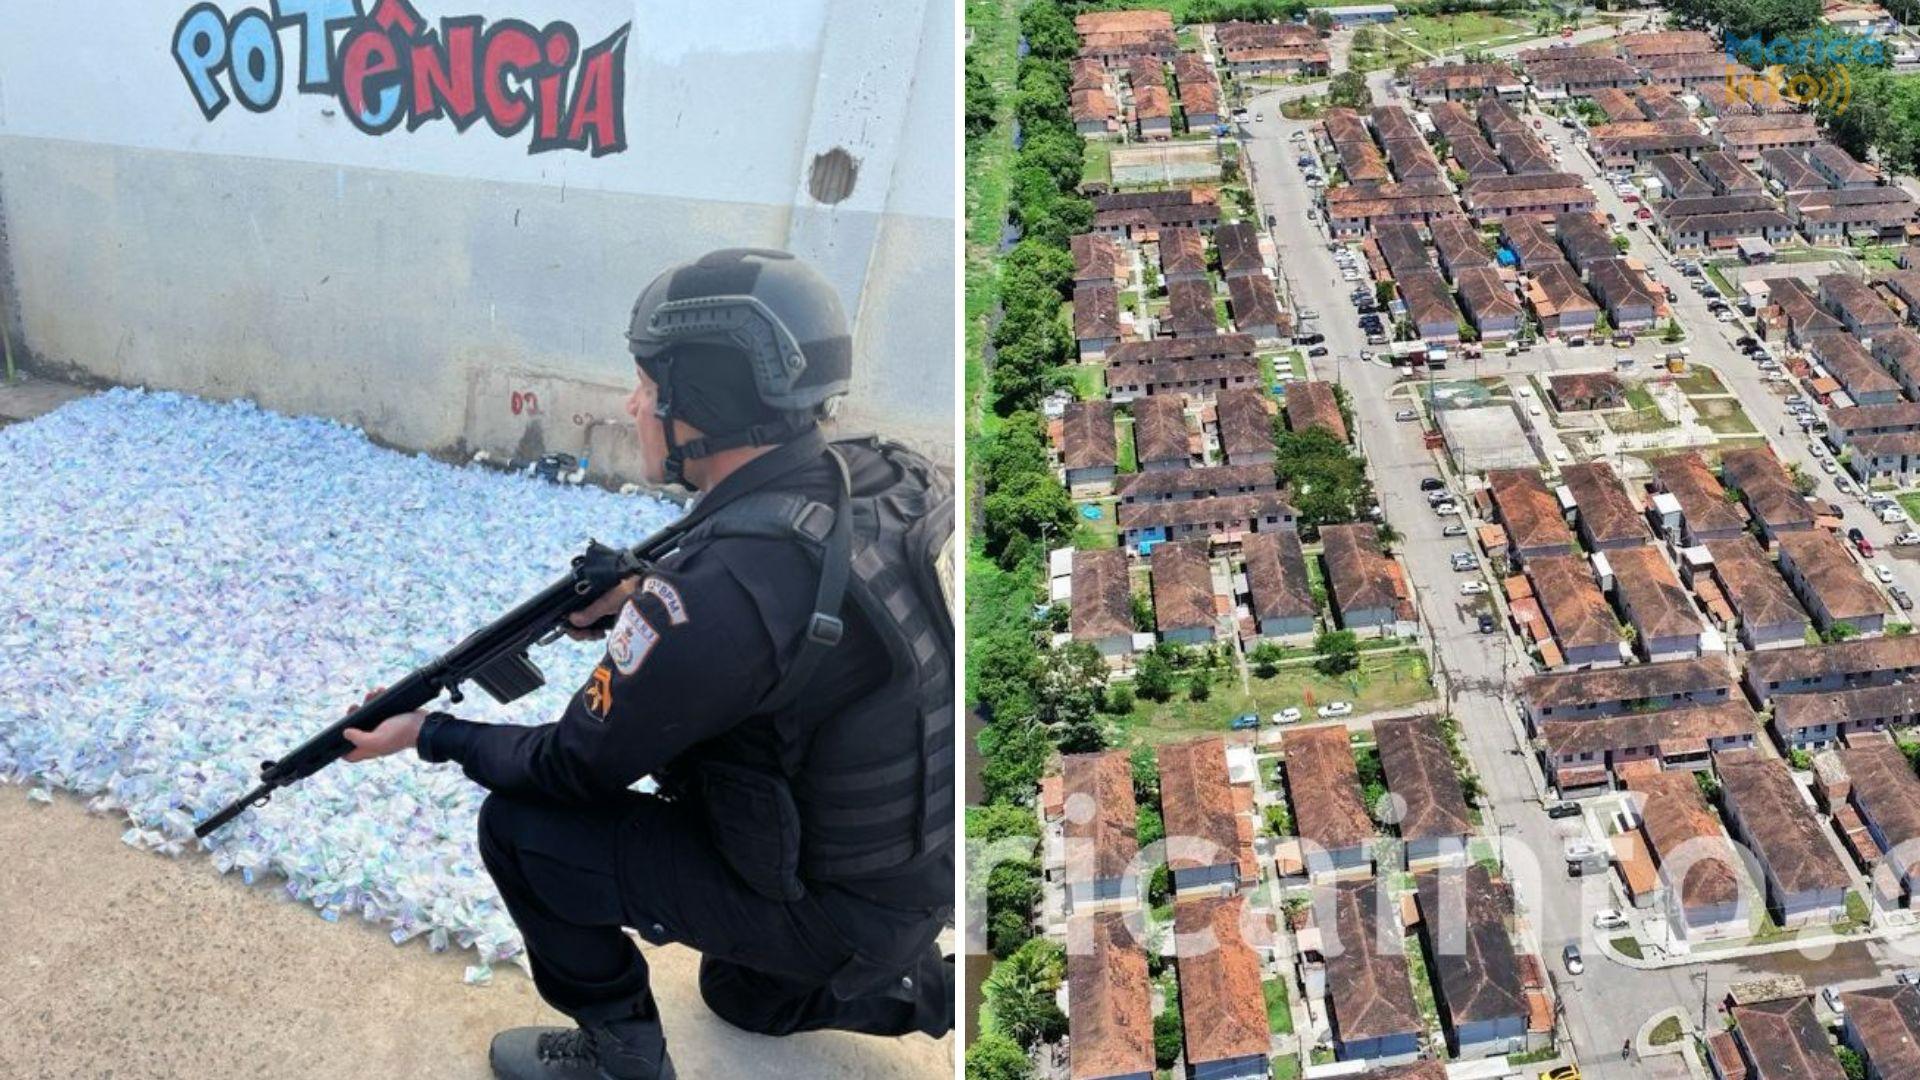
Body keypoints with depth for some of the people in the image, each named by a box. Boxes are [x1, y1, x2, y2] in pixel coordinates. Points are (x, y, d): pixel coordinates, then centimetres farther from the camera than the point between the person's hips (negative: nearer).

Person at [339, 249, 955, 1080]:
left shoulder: (720, 591, -33)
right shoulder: (866, 483, -9)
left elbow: (576, 768, -17)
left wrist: (428, 735, 0)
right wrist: (637, 605, -4)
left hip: (835, 910, -8)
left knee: (520, 828, -5)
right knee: (745, 997, 35)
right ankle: (934, 987, 23)